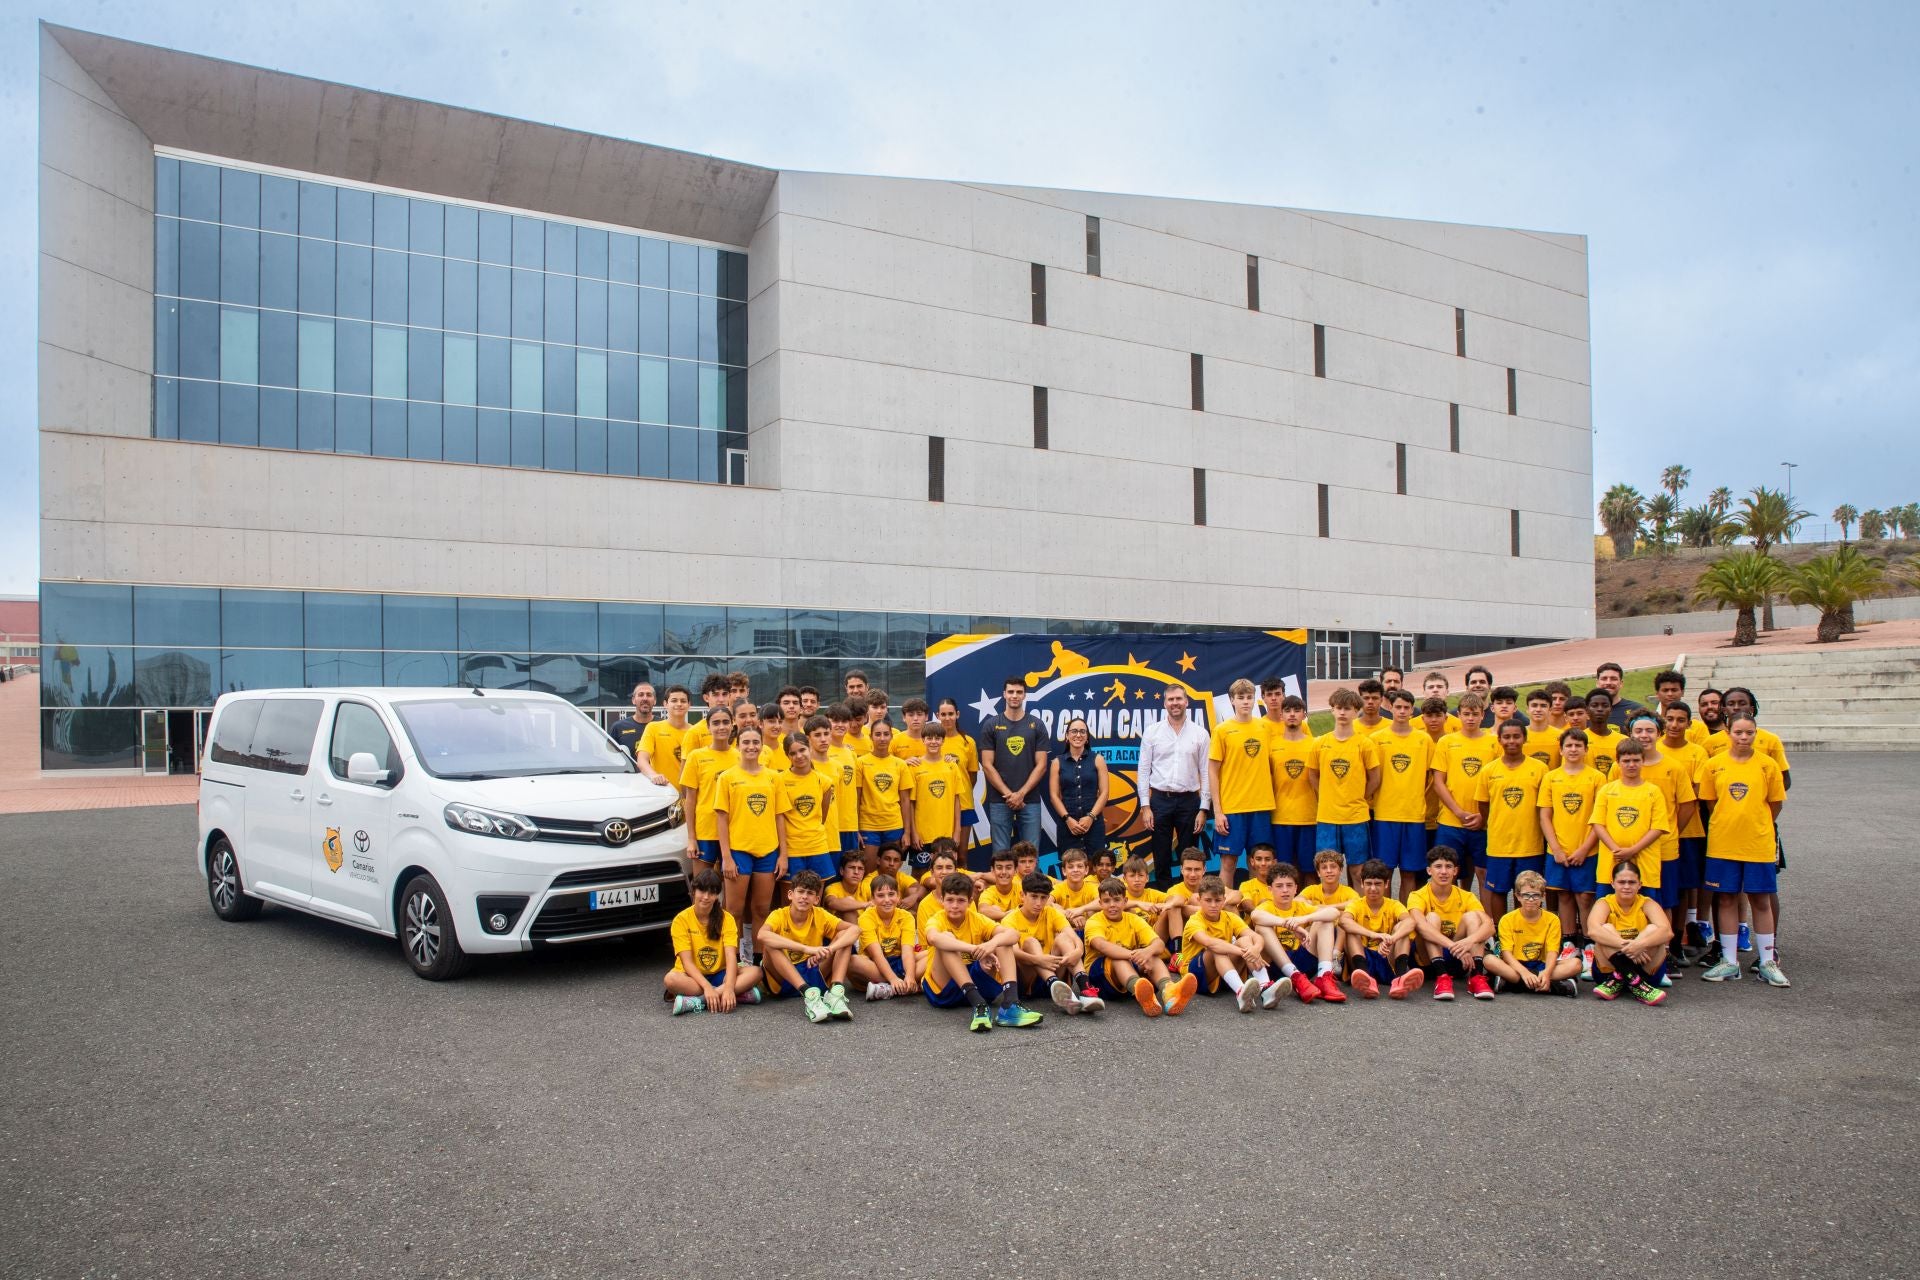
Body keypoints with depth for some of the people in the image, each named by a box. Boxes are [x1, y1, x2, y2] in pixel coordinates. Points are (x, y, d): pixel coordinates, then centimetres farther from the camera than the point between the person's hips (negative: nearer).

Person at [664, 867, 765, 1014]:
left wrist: (729, 987, -34)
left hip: (719, 974, 2)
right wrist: (707, 987, -32)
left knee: (755, 972, -25)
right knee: (671, 978, -36)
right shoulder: (681, 920, -9)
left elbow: (731, 957, -16)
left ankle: (695, 1000, -34)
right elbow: (687, 961, -17)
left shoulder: (727, 919, -4)